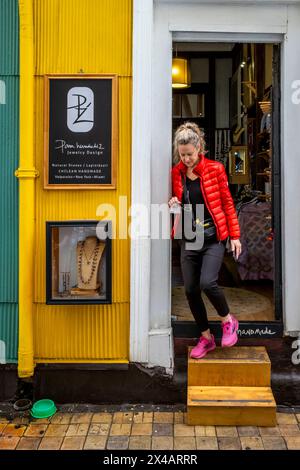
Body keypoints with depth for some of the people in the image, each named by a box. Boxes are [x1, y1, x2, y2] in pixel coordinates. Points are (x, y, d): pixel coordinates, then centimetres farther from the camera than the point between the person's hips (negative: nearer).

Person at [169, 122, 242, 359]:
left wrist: (235, 236, -2)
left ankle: (229, 321, 11)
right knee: (191, 289, 4)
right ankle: (206, 337, 23)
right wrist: (174, 204, -4)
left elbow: (227, 203, 0)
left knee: (208, 282, -20)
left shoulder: (215, 169, -4)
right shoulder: (176, 173, 5)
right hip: (188, 239, 4)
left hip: (213, 238, -4)